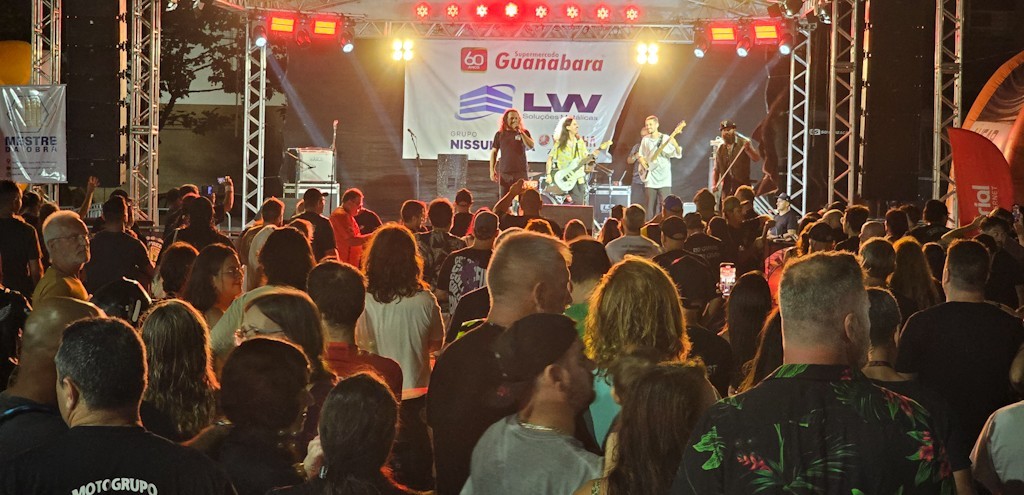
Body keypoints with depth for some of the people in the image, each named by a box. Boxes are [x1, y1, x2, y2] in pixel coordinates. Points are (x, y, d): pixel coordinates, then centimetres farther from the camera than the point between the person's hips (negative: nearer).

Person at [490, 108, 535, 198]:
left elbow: (531, 146, -9)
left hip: (520, 172, -1)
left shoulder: (524, 133, 7)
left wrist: (520, 132, -13)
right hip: (504, 173, 1)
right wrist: (492, 171, 3)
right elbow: (494, 152, 10)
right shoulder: (500, 134, 8)